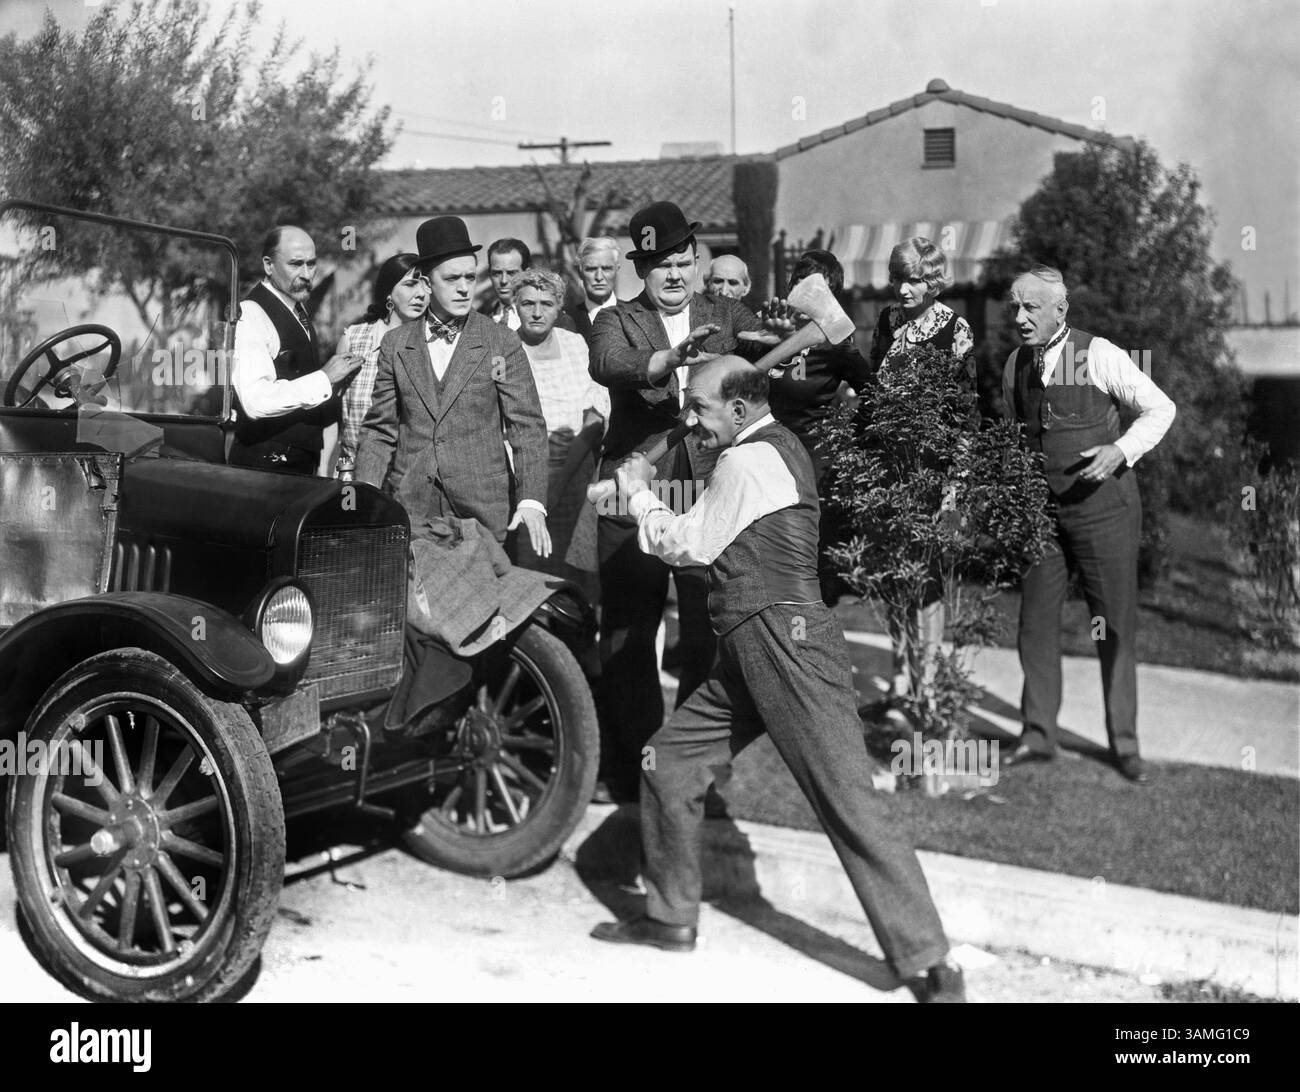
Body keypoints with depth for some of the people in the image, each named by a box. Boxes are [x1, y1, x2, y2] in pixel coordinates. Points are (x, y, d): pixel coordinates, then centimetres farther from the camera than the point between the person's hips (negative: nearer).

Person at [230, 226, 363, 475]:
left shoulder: (299, 313, 14)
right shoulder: (250, 314, -15)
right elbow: (255, 401, -27)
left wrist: (322, 464, 14)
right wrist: (324, 378, -22)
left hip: (305, 464, 8)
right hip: (264, 465, -8)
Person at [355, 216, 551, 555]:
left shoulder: (503, 344, 3)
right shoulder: (395, 344, 9)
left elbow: (527, 426, -2)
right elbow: (379, 429, 11)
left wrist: (531, 501, -14)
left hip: (483, 507, -1)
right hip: (409, 506, 2)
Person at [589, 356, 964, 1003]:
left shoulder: (747, 461, -11)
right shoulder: (779, 448, 19)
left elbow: (688, 546, -5)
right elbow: (713, 544, 22)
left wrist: (638, 493, 9)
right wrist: (642, 497, 15)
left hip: (784, 646, -11)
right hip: (749, 654, 11)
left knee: (849, 801, -10)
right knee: (666, 762, 13)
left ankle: (930, 967, -5)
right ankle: (670, 918, 26)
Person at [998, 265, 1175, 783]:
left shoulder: (1099, 355, -10)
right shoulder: (1014, 366, 5)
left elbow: (1160, 409, -4)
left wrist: (1121, 451, -19)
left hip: (1103, 503, -4)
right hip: (1038, 508, 4)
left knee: (1116, 625, 4)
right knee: (1035, 622, 5)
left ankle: (1124, 742, 15)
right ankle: (1037, 735, 17)